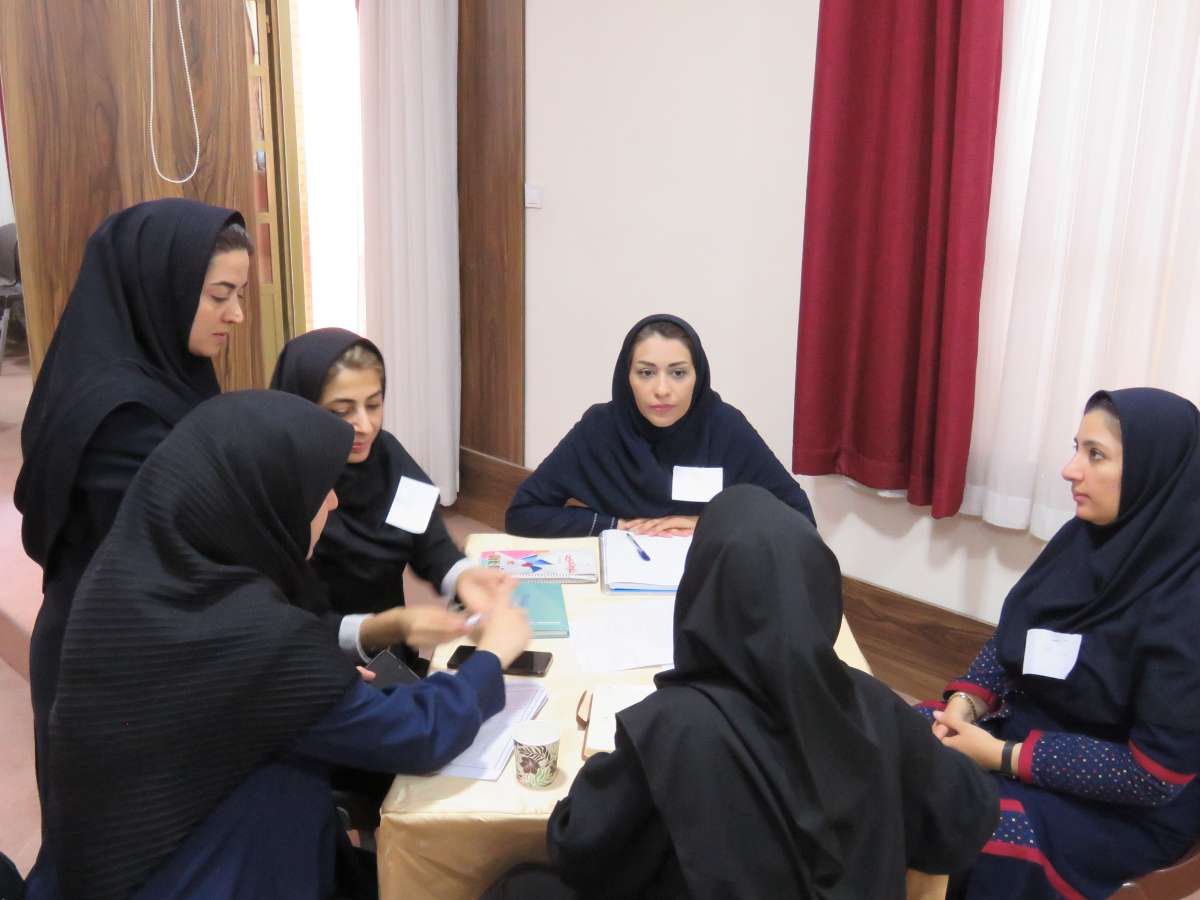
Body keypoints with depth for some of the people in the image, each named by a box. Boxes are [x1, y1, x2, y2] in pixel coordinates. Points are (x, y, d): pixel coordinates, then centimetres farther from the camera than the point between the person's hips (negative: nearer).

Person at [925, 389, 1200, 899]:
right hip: (1028, 726, 7)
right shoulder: (1084, 538, -4)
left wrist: (1002, 757, -23)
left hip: (1129, 807, -6)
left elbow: (1159, 773, -23)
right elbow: (1009, 637, 7)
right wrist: (965, 703, -13)